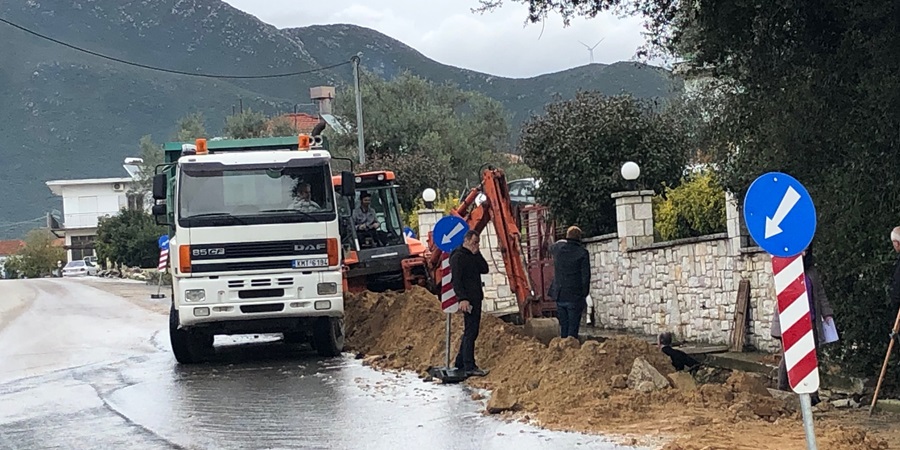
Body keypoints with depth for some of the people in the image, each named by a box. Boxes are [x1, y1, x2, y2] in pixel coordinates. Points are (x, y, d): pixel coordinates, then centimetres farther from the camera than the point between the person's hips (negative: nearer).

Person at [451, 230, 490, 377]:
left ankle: (460, 363, 21)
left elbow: (485, 269, 9)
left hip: (476, 298, 10)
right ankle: (469, 367, -11)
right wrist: (462, 299, -24)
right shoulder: (458, 257, -10)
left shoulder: (474, 256, 18)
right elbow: (456, 280, -17)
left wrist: (477, 254, -1)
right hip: (467, 300, -10)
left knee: (471, 331, 13)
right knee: (470, 332, -10)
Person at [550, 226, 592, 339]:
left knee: (564, 326, 12)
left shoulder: (558, 247, 3)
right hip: (575, 296, -4)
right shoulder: (582, 252, -9)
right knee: (573, 327, -2)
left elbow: (551, 249, 30)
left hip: (559, 295, 4)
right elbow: (586, 275, -11)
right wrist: (584, 294, -3)